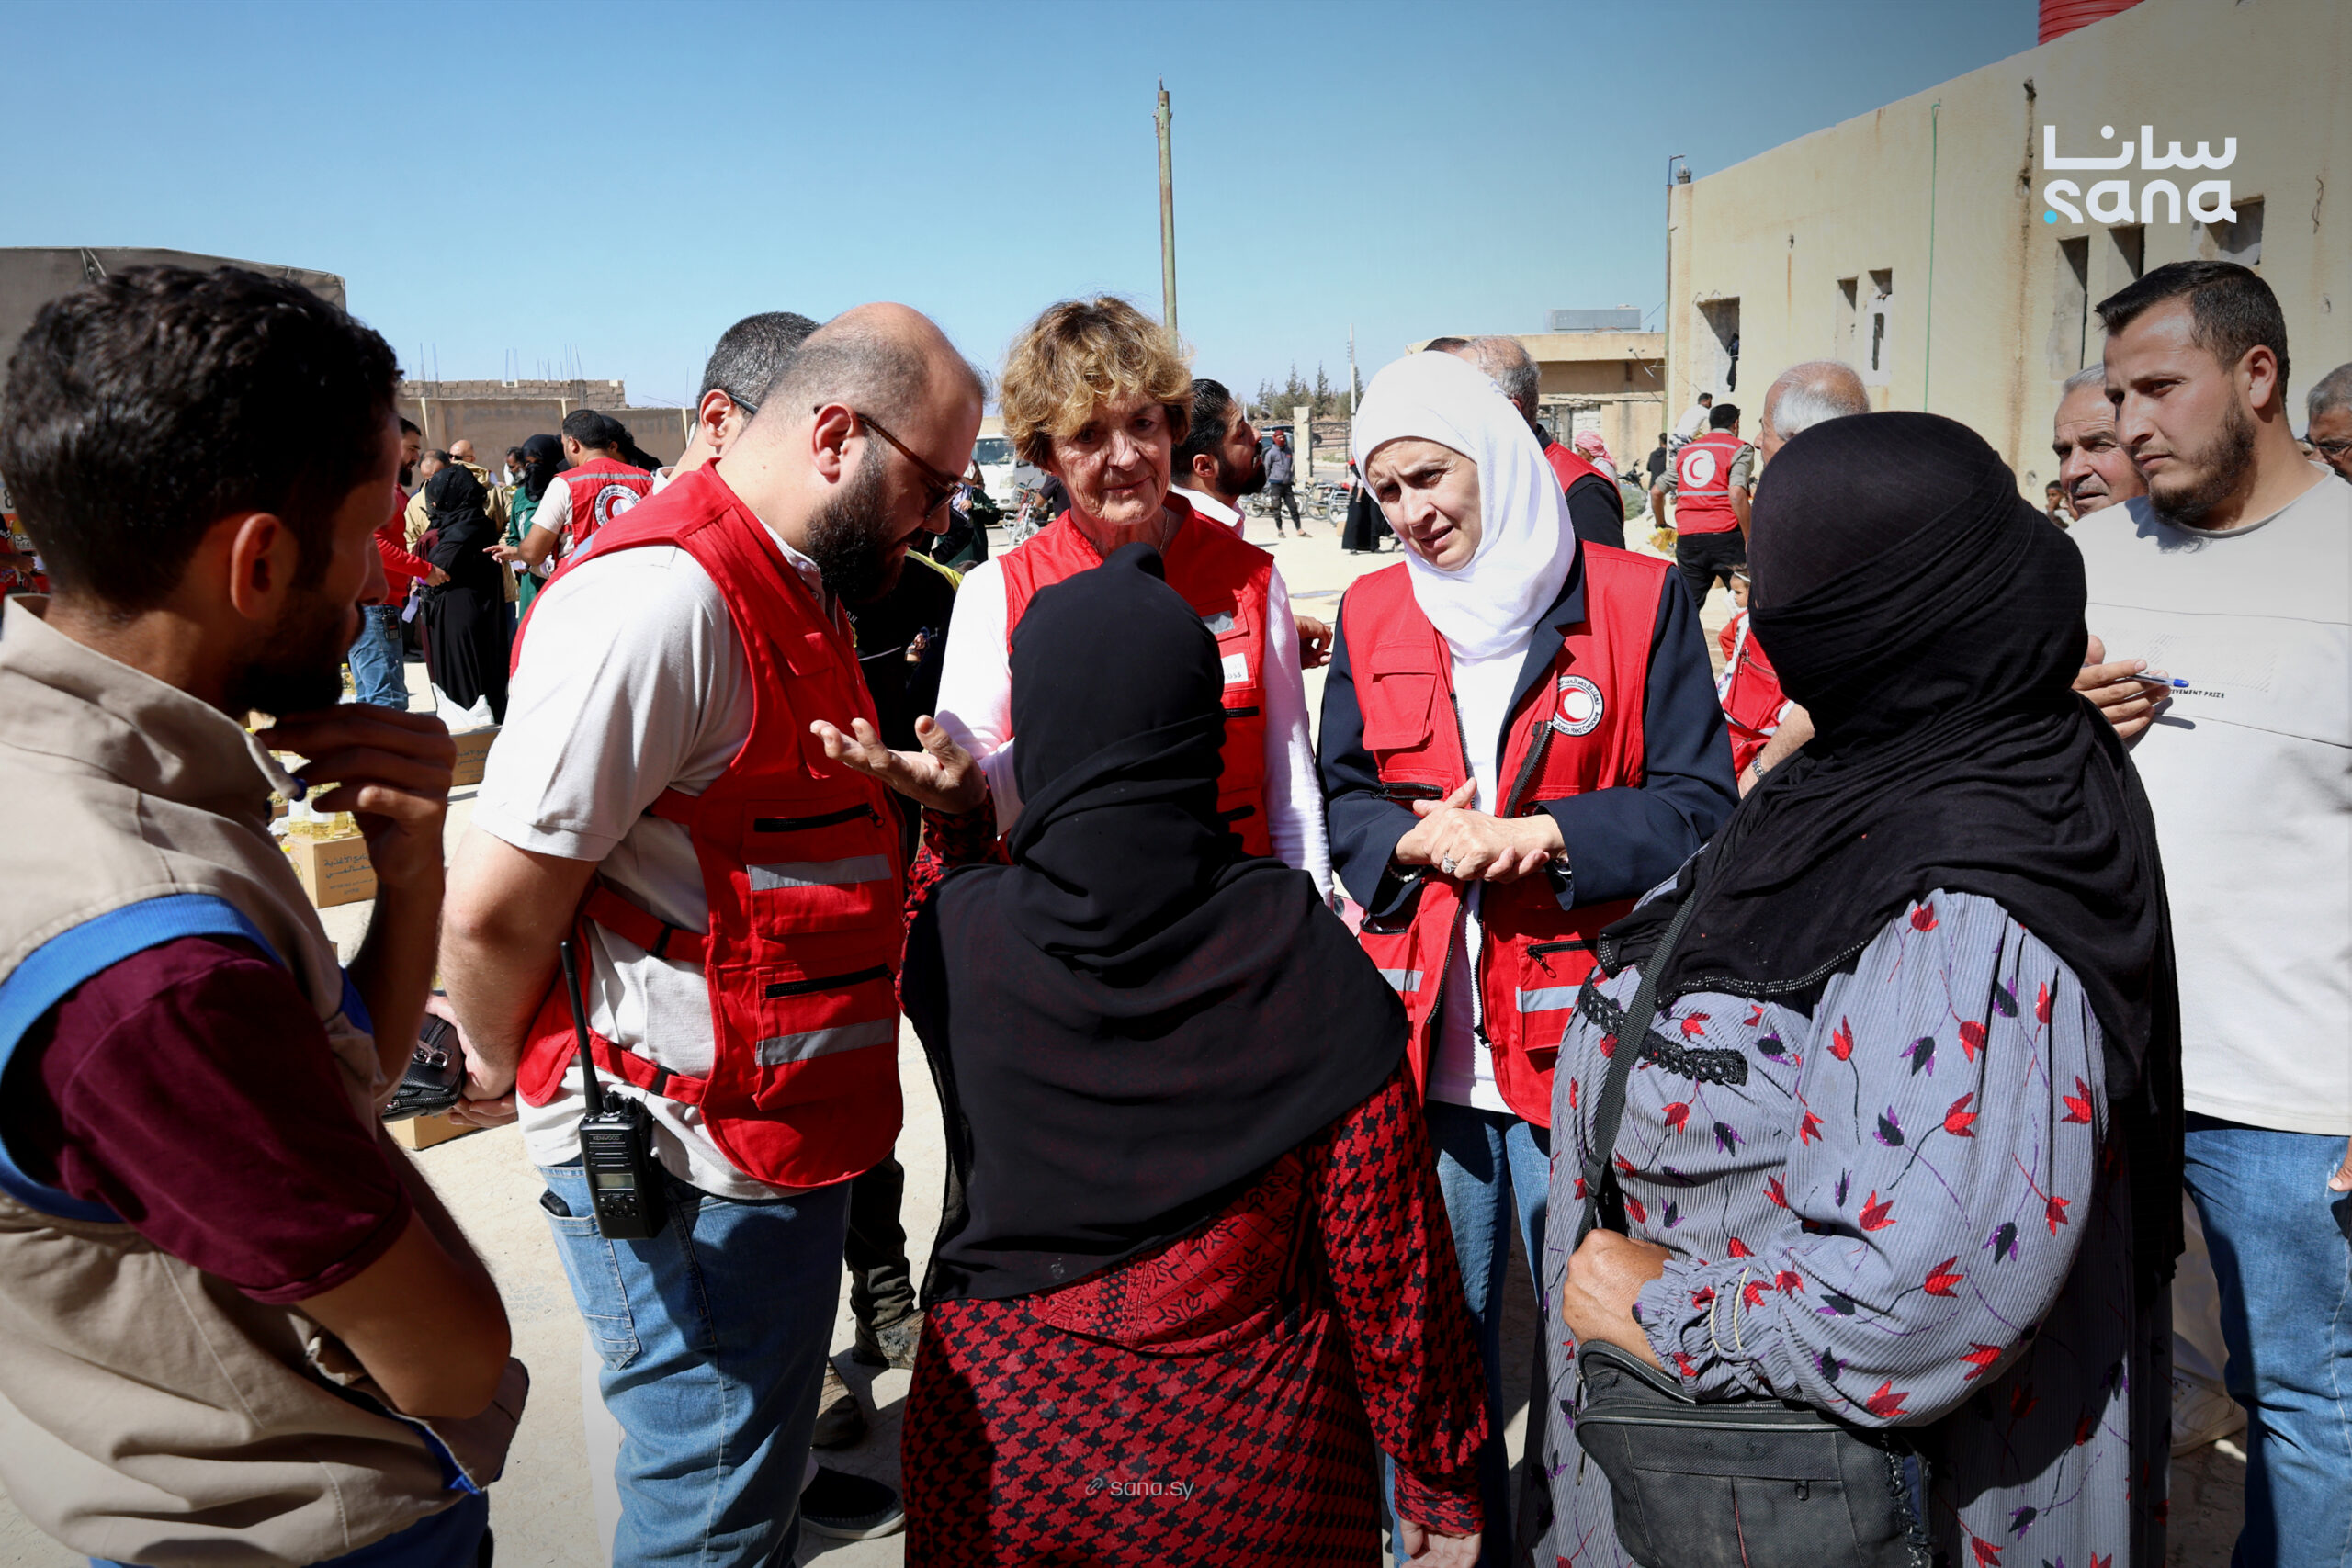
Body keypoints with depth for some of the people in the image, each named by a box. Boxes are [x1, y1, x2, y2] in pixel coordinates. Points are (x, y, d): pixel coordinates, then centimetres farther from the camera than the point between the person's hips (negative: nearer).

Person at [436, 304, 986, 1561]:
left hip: (779, 1139, 9)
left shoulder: (796, 586, 10)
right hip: (690, 1168, -9)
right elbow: (495, 905, -21)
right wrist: (505, 1068, -5)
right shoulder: (662, 596, -23)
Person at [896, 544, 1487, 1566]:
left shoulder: (956, 934, -16)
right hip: (1248, 1478, -1)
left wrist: (954, 821, 22)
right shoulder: (1303, 950, -19)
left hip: (997, 1448, 2)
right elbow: (1386, 1240, -13)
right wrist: (1438, 1479, -1)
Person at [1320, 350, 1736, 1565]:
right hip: (1422, 1041, 3)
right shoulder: (1373, 614, 8)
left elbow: (1699, 807, -5)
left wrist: (1547, 835, -19)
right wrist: (1418, 840, -12)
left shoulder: (1638, 600, -2)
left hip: (1574, 1038, -2)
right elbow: (1343, 804, 9)